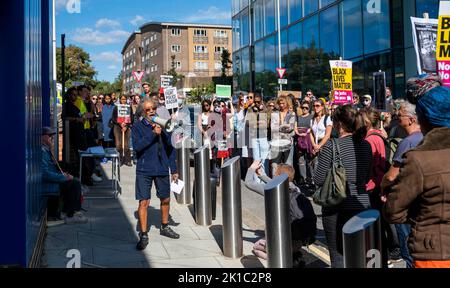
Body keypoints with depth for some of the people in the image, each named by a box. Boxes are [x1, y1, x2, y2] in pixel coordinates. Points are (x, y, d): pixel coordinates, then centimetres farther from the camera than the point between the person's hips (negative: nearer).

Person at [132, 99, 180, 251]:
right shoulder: (137, 127, -4)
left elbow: (170, 148, 10)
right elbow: (137, 146, -19)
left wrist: (174, 170, 8)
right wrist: (153, 134, -27)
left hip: (162, 169, 4)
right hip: (144, 170, -4)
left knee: (166, 199, 15)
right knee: (144, 202, -5)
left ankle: (165, 227, 36)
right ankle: (143, 235, 6)